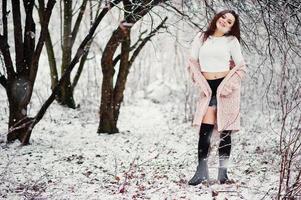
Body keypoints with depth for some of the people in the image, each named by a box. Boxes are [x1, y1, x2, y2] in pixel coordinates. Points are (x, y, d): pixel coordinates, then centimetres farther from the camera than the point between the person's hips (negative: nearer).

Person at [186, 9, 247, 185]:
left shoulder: (232, 40, 3)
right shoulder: (201, 37, 8)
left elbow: (240, 66, 1)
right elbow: (193, 61, 10)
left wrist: (226, 85, -10)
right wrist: (201, 83, -2)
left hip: (226, 87, -1)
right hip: (208, 88, 1)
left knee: (225, 131, 2)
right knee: (205, 130, -7)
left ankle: (223, 172, 8)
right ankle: (202, 172, -2)